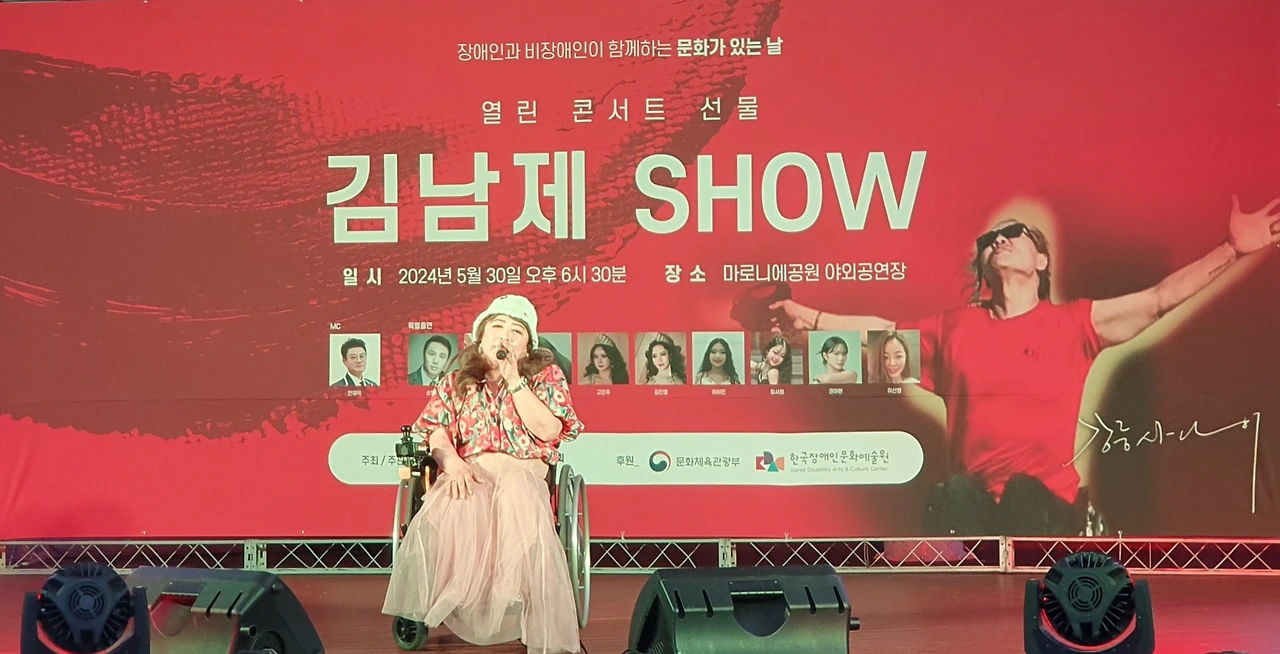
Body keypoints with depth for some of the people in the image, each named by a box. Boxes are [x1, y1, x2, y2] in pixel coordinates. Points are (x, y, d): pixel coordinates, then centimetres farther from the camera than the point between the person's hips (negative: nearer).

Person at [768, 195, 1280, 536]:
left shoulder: (1074, 323, 10)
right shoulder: (954, 327, 16)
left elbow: (1161, 299, 6)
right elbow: (880, 330, 20)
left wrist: (1233, 249, 0)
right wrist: (812, 317, 13)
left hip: (1046, 498, -1)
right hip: (973, 497, 1)